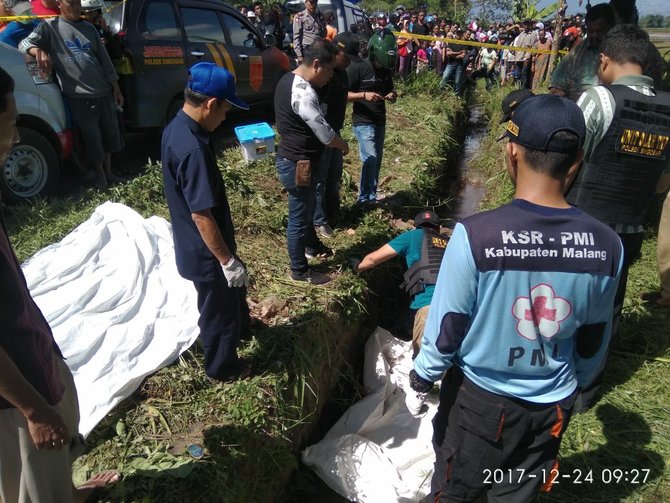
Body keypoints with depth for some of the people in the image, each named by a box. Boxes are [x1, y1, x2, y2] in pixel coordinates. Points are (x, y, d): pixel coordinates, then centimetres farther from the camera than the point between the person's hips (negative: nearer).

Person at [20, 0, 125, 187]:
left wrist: (115, 87, 11)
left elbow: (104, 58, 15)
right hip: (79, 96, -4)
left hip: (104, 92, 5)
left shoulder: (89, 27, 15)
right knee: (92, 138, -1)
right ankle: (100, 175, 15)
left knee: (110, 133, 10)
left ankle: (109, 173, 24)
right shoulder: (50, 26, 3)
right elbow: (25, 43, -4)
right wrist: (39, 52, -27)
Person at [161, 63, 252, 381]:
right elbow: (202, 214, -30)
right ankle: (222, 368, 37)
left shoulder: (176, 128, -1)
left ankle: (240, 328, 57)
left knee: (233, 292, 31)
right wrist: (228, 260, -20)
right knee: (219, 310, 14)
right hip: (206, 253, -9)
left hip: (192, 245, 9)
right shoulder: (193, 149, -33)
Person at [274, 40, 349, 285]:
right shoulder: (303, 93, -26)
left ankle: (313, 247, 48)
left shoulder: (289, 80, 7)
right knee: (299, 218, 6)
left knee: (306, 210, 27)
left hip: (292, 159, 10)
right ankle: (299, 270, 23)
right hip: (299, 165, -10)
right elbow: (326, 135, -25)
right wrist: (344, 145, -4)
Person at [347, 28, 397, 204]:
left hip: (380, 123, 7)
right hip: (363, 123, -7)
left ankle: (371, 196, 23)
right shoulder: (357, 68, -12)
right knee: (370, 159, -17)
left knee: (377, 162, 11)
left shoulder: (386, 70, 7)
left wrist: (392, 95, -4)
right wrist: (364, 95, -25)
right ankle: (366, 199, -6)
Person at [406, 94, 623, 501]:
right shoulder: (607, 246, -14)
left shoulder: (475, 235, -27)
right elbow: (594, 340, 0)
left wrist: (420, 381, 0)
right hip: (552, 406, 3)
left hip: (478, 398, -3)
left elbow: (446, 327, -17)